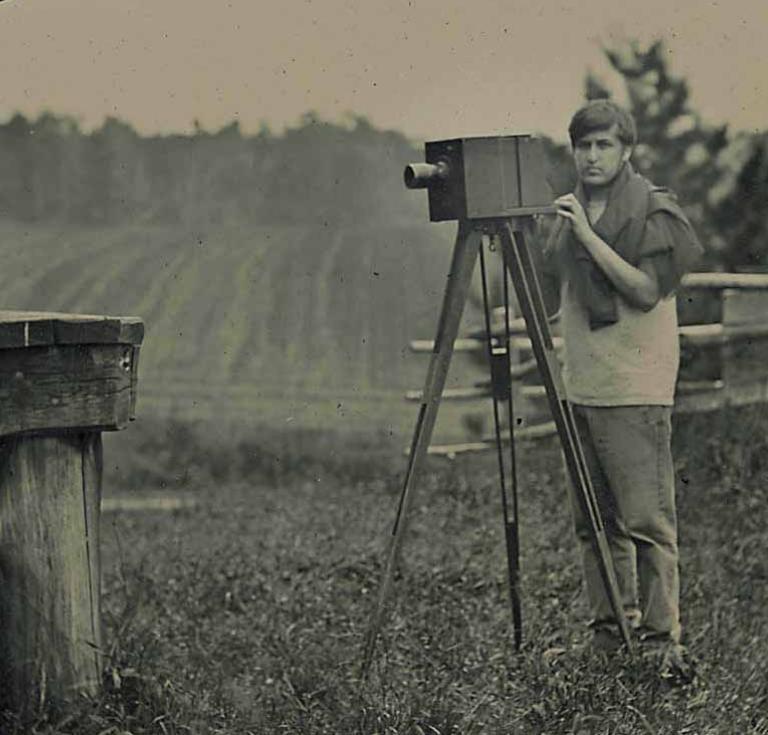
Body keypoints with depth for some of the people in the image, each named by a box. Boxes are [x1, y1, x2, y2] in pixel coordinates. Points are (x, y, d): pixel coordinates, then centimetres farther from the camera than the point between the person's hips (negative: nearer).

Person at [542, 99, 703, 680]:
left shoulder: (654, 211, -6)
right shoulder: (571, 212, 15)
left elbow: (646, 290, -17)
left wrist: (589, 236, -18)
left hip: (636, 391, -7)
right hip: (581, 387, 7)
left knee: (648, 521, -9)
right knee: (593, 521, 9)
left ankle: (664, 640, -7)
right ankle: (608, 634, 16)